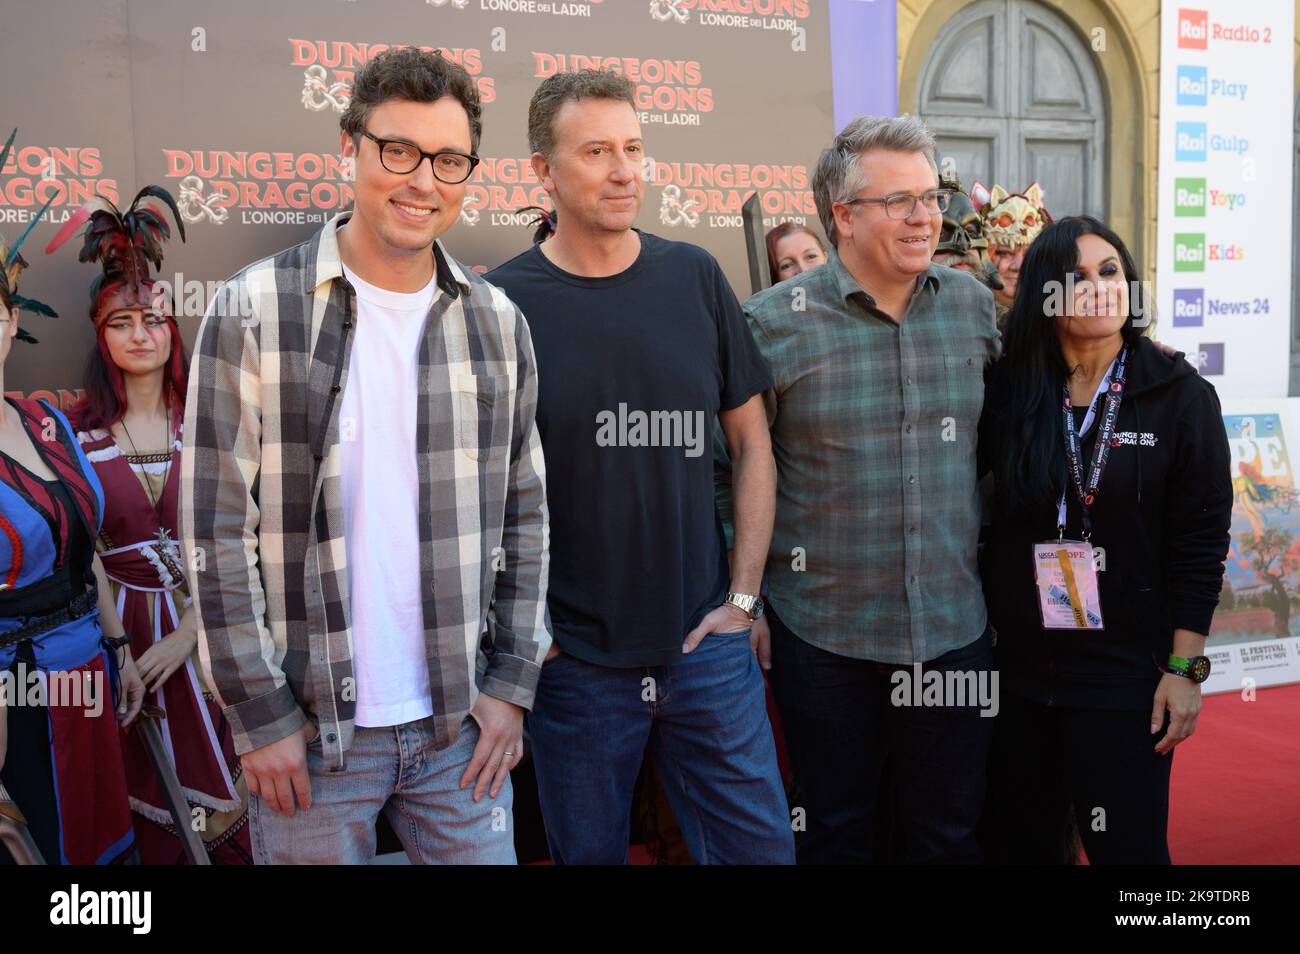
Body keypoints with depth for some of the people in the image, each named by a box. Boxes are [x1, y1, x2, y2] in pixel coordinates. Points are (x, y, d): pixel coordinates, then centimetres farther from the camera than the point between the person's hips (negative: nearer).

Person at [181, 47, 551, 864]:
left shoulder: (498, 323, 4)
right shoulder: (256, 311, -6)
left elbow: (525, 514, 8)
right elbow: (217, 528, -7)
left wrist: (512, 683, 4)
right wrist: (262, 714, -8)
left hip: (461, 724, 3)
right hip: (310, 729, -2)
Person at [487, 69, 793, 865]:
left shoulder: (695, 278, 1)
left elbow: (753, 444, 6)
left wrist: (744, 596, 0)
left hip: (706, 647, 2)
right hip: (574, 662, -1)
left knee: (761, 847, 9)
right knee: (588, 851, 14)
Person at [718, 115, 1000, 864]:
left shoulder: (975, 305, 2)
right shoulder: (774, 322, -9)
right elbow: (726, 465, -3)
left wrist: (990, 541, 12)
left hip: (955, 627, 3)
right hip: (825, 634, -3)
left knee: (951, 836, 16)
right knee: (837, 836, 15)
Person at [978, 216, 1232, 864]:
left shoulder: (1180, 395, -5)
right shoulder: (1009, 392, 0)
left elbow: (1200, 541, -5)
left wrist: (1184, 667, -8)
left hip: (1127, 673, -3)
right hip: (1018, 667, 3)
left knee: (1126, 843, 4)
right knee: (1018, 841, 14)